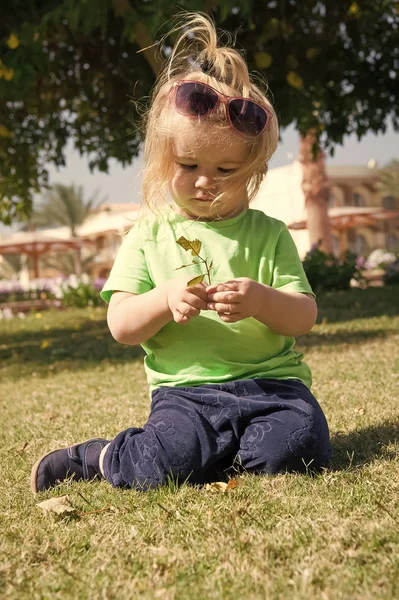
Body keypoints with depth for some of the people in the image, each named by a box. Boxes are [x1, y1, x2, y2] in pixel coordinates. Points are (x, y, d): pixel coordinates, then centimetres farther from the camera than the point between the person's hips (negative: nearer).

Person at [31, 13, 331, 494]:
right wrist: (165, 299, -19)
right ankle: (101, 459, 3)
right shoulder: (149, 235, 8)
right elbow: (120, 326, 2)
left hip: (269, 382, 2)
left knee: (299, 445, -28)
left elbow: (304, 317, 3)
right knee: (169, 462, -28)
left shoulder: (268, 234, 9)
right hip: (186, 389, -1)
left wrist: (262, 300, -20)